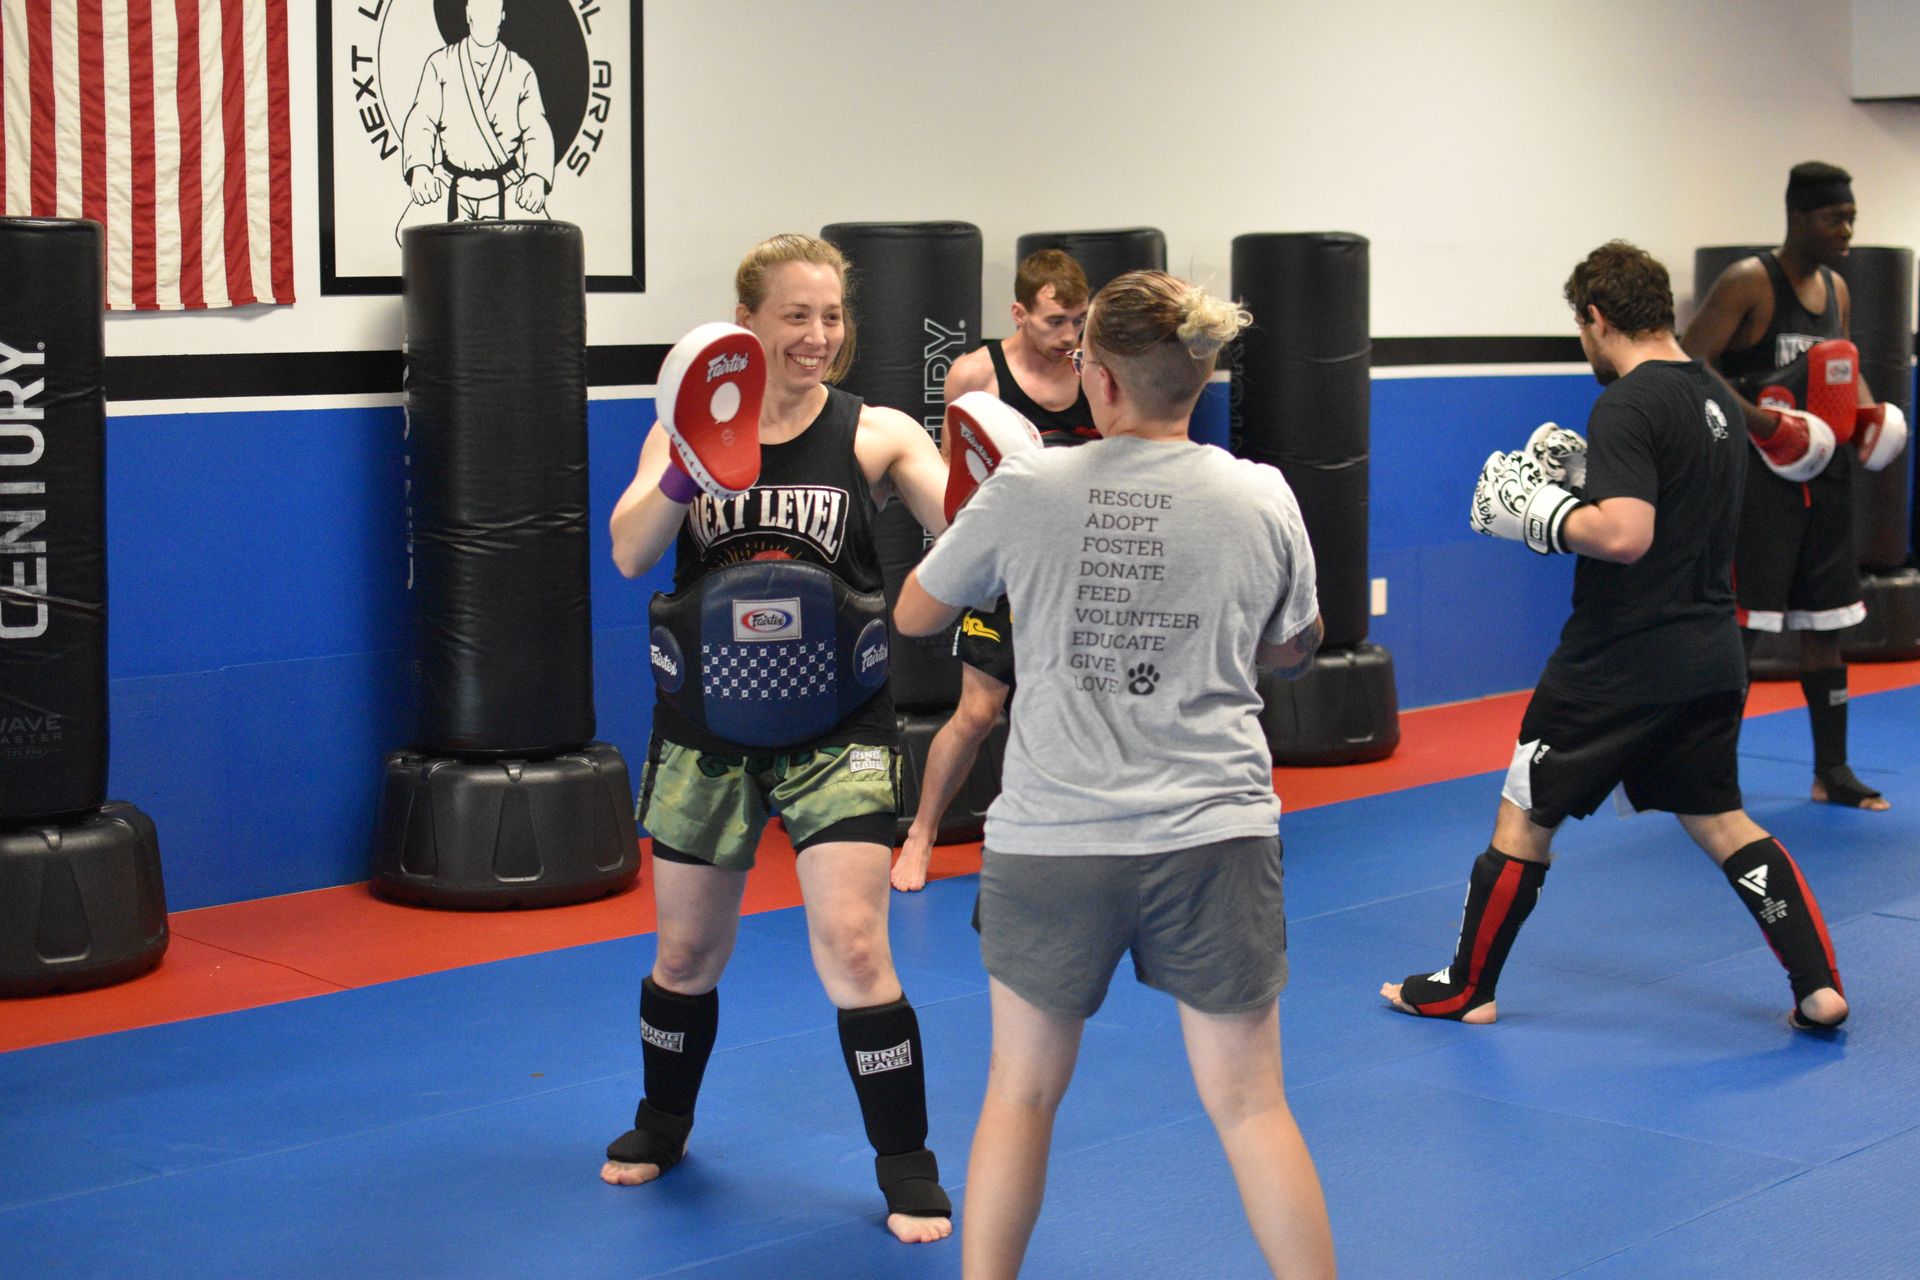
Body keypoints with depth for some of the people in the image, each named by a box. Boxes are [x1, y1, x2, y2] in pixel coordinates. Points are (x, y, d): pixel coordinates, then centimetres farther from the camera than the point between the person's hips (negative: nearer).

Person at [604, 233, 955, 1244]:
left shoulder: (876, 435, -5)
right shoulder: (687, 431, 0)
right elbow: (630, 553, -14)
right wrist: (687, 472, -33)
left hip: (835, 728, -2)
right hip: (708, 723, 2)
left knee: (851, 947, -12)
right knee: (688, 950, 15)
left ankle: (907, 1168, 4)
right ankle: (663, 1123, 42)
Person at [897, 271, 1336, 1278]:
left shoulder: (1024, 490, -6)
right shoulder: (1262, 498, -2)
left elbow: (913, 616, 8)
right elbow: (1295, 649, 14)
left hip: (1052, 840, 0)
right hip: (1216, 833, 1)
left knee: (1021, 1093, 15)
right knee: (1247, 1102, 10)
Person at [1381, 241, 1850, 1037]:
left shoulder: (1627, 406, -18)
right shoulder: (1716, 396, 9)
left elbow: (1624, 536, -28)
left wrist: (1538, 510, -14)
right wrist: (1586, 475, 15)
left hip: (1622, 663, -8)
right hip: (1710, 655, 8)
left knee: (1525, 815, 7)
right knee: (1719, 819, 17)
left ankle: (1465, 989, 17)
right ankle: (1819, 987, 10)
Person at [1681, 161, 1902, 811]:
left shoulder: (1837, 290, 11)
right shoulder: (1747, 283, -12)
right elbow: (1689, 367, -19)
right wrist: (1768, 422, -27)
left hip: (1824, 471, 8)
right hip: (1758, 472, -8)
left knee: (1825, 623, 12)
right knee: (1739, 626, -8)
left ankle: (1831, 769, 22)